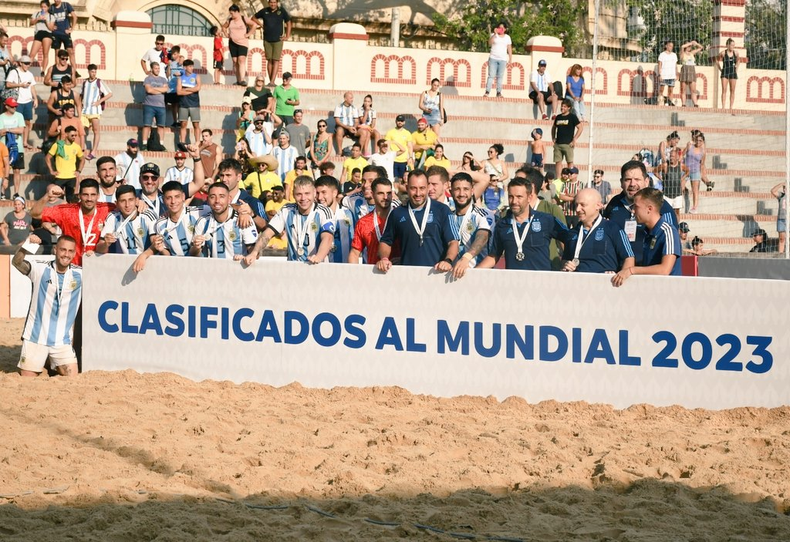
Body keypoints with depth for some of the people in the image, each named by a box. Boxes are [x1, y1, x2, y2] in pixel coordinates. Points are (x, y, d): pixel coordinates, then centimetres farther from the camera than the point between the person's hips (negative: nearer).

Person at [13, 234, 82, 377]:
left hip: (62, 340, 2)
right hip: (35, 338, -2)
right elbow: (16, 262, -16)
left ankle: (56, 366, 25)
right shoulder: (40, 269, -6)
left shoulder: (80, 274, 1)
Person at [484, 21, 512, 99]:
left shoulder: (507, 37, 12)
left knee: (500, 76, 0)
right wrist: (495, 34, -20)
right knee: (491, 75, -8)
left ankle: (499, 93, 0)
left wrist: (510, 59, 6)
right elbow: (490, 43, -13)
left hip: (503, 59, 2)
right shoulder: (493, 35, 5)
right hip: (493, 58, -2)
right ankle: (487, 92, -11)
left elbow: (509, 48, 12)